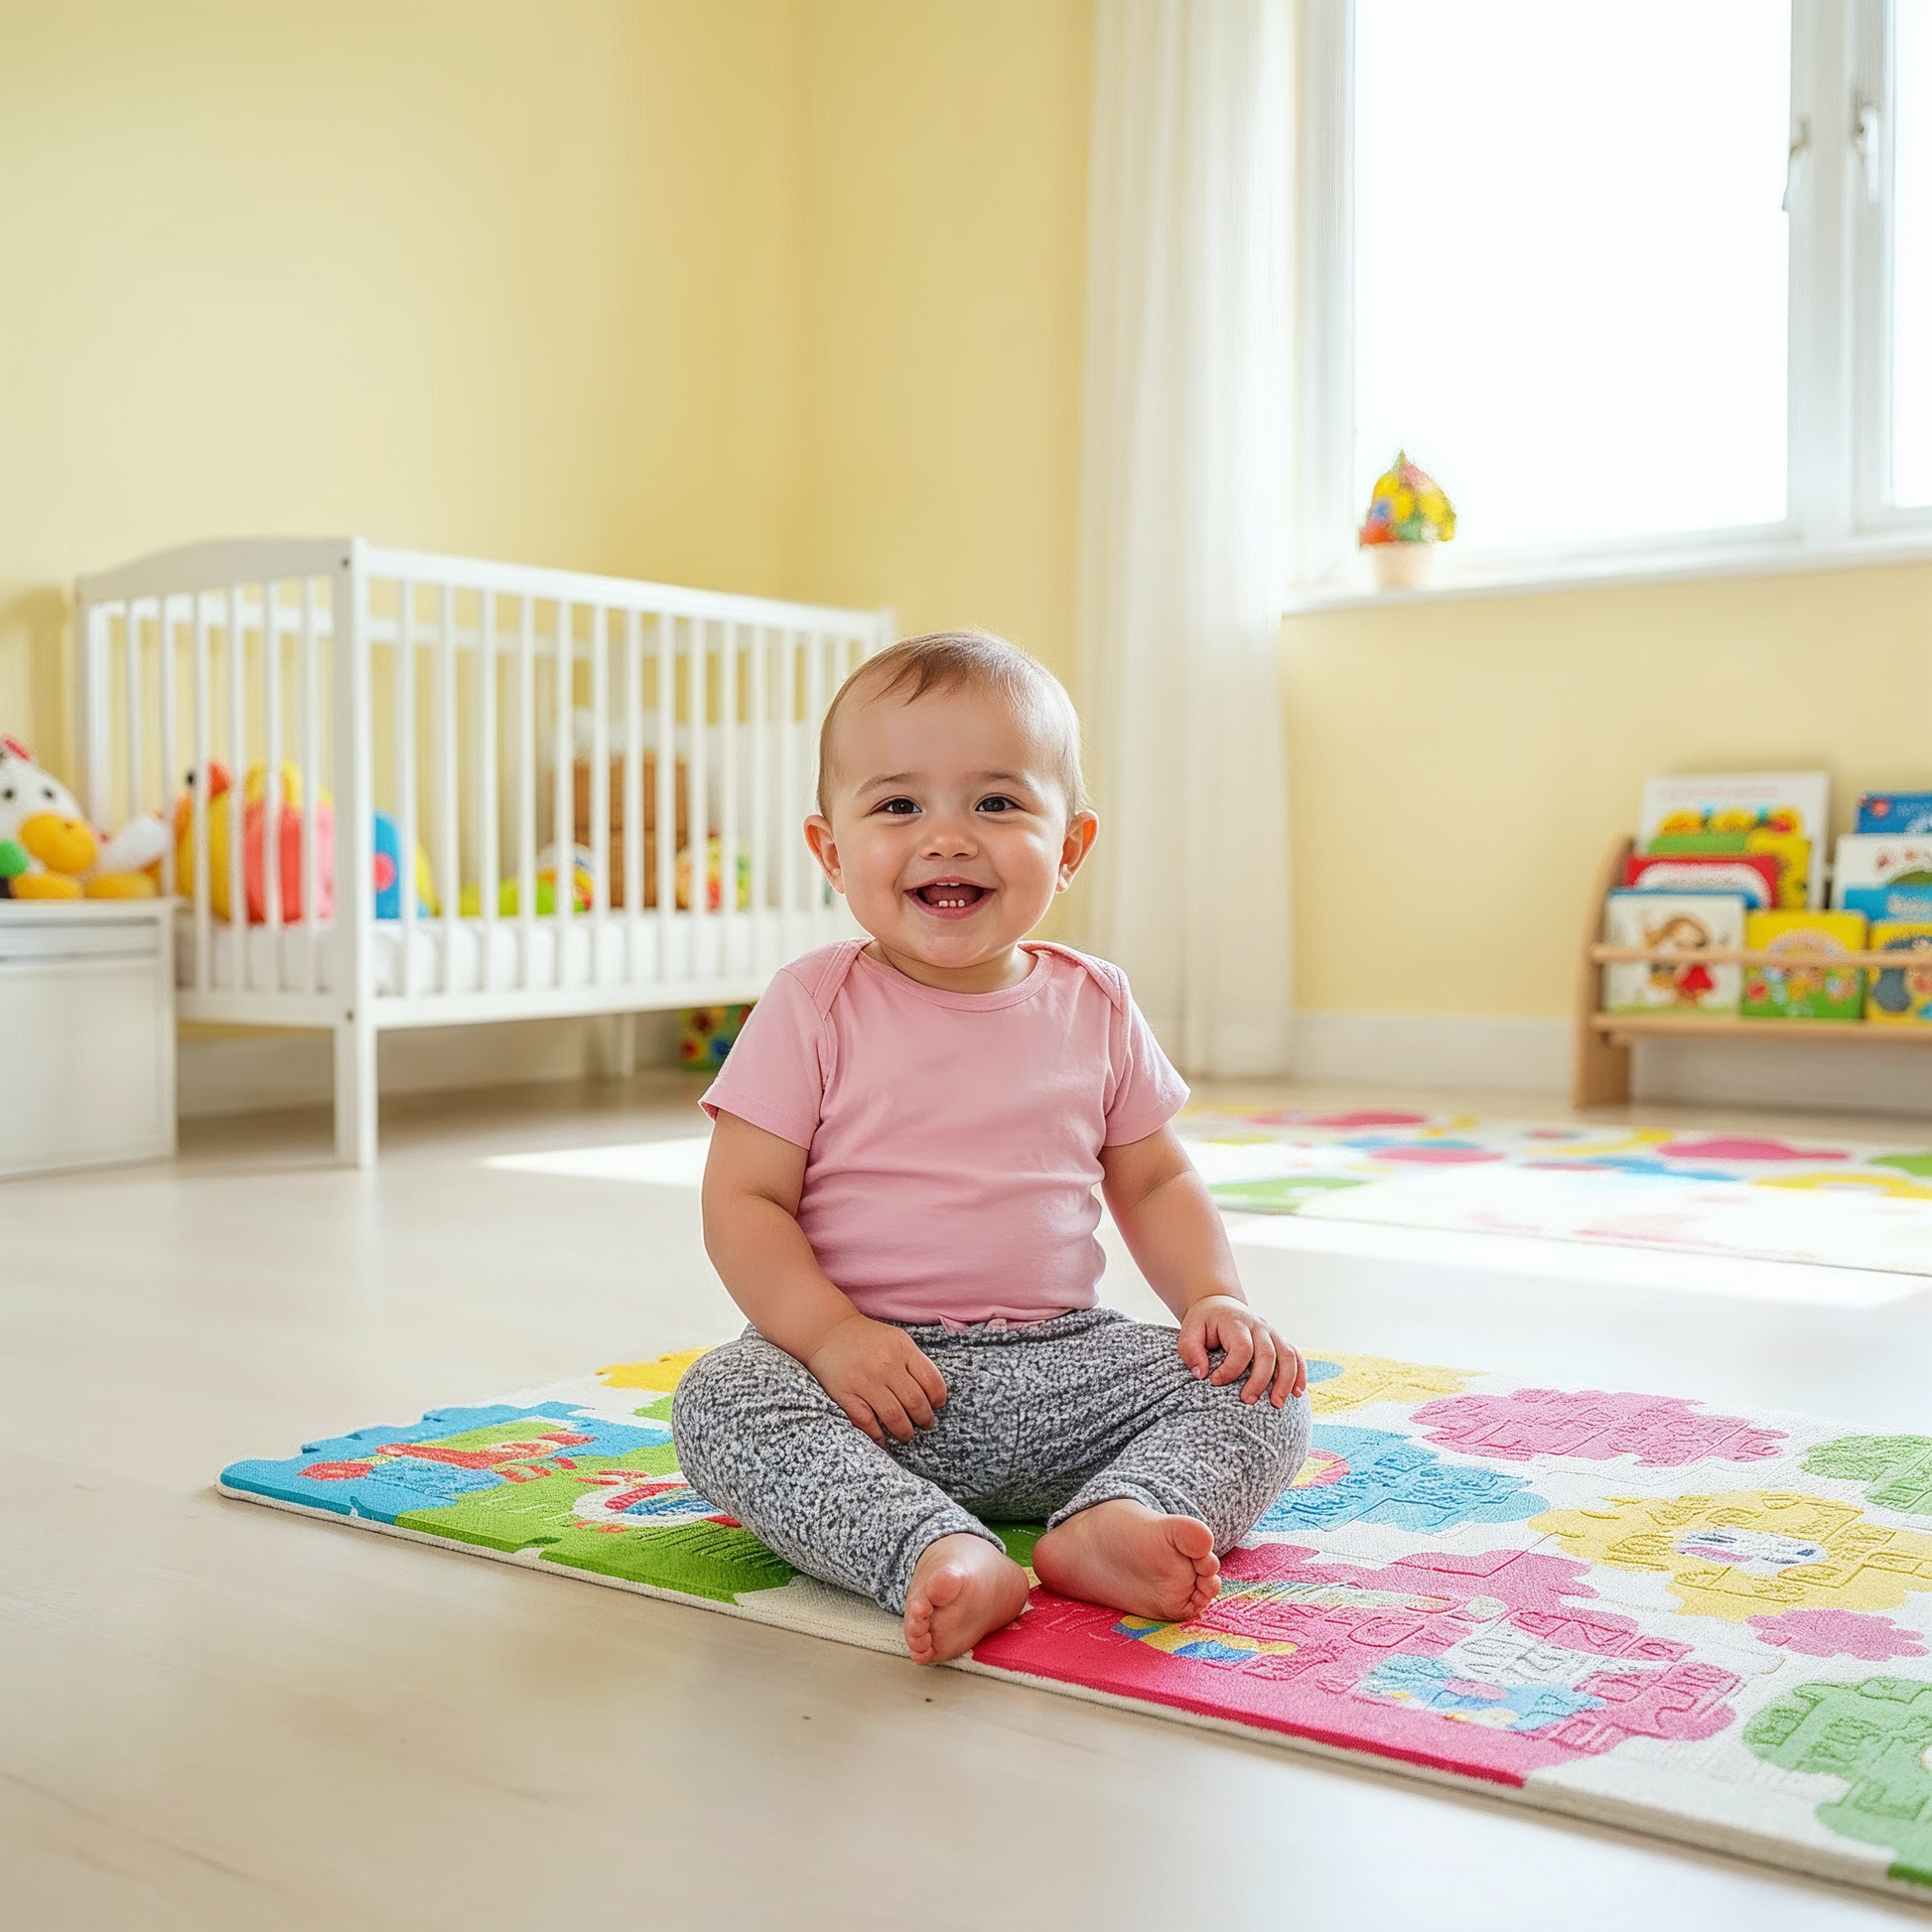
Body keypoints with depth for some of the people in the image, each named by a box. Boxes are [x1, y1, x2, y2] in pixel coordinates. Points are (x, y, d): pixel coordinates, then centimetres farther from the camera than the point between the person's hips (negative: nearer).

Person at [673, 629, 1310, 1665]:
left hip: (1061, 1357, 3)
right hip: (875, 1366, -3)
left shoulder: (1093, 1007, 6)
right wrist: (830, 1333, -22)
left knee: (1264, 1392, -12)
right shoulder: (813, 1010, -5)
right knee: (724, 1399, -30)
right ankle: (936, 1555, -42)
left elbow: (1155, 1182, 15)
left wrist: (1216, 1299, -3)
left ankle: (1118, 1523, -33)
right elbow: (743, 1201, -7)